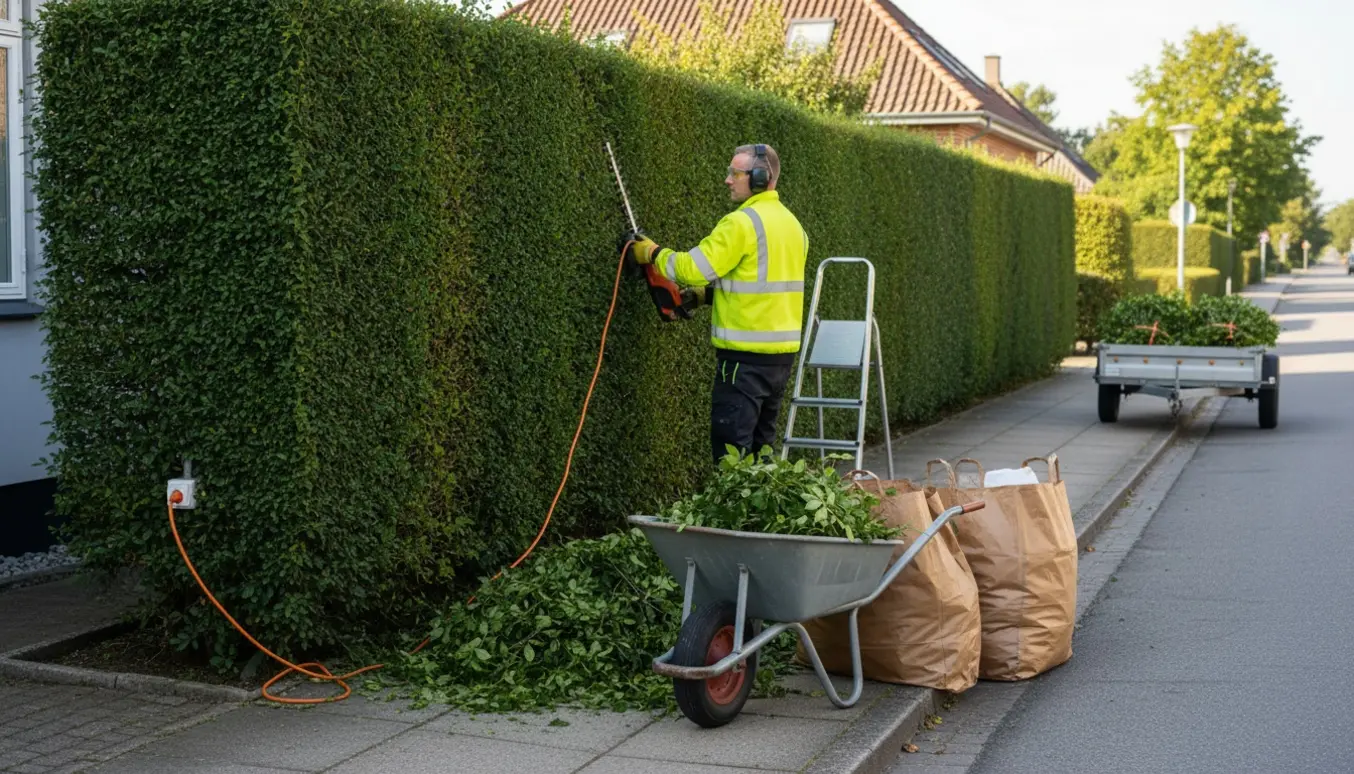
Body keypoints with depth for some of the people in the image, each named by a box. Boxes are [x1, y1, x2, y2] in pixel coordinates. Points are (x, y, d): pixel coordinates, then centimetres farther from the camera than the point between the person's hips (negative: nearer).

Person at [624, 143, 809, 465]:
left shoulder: (742, 222, -15)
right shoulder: (791, 223, 13)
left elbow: (694, 267, -17)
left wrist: (652, 253, -1)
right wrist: (708, 293, 14)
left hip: (747, 354, -9)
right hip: (783, 353, 9)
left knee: (730, 447, -5)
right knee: (760, 444, 16)